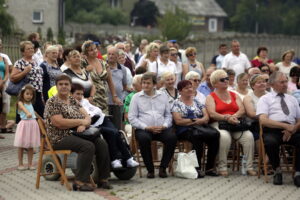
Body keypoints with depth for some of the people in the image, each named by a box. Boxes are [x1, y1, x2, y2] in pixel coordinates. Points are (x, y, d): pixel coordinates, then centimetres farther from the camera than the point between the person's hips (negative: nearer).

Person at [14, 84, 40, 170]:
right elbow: (23, 108, -28)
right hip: (24, 124, -6)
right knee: (21, 146, 2)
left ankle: (30, 164, 13)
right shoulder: (21, 103, -8)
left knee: (31, 146, 7)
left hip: (32, 125, 6)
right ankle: (20, 164, 9)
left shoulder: (31, 104, 14)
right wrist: (28, 113, -48)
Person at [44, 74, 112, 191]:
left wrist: (84, 124, -15)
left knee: (102, 144, -15)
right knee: (88, 146, -30)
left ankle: (103, 179, -11)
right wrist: (81, 121, -13)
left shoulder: (73, 100, 17)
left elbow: (87, 117, 10)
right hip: (61, 138, -7)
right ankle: (80, 182, -28)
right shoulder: (52, 102, -5)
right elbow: (59, 122, -18)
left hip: (77, 134, 7)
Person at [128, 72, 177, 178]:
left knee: (172, 137, -29)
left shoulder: (163, 96, 18)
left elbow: (168, 115, 17)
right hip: (144, 129, -2)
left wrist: (164, 126, -5)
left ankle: (163, 168, -14)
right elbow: (132, 118, 3)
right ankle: (150, 169, -20)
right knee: (144, 138, -36)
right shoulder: (136, 97, 11)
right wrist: (147, 127, -10)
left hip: (161, 128, 2)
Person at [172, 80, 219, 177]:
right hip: (185, 130, -4)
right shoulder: (177, 103, 10)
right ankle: (197, 168, -31)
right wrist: (194, 120, -6)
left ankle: (210, 168, -22)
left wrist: (200, 121, -9)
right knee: (197, 136, -39)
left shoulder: (197, 101, 23)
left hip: (201, 128, 5)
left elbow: (206, 117, 14)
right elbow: (178, 121, -4)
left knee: (215, 134, -28)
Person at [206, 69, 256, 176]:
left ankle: (249, 167, -24)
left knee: (249, 136, -27)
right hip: (219, 124, -4)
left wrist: (234, 116, -13)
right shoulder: (211, 97, 10)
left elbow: (242, 110, 9)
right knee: (224, 136, -38)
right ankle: (222, 167, -28)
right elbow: (212, 114, -6)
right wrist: (226, 118, -20)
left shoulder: (234, 95, 23)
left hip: (235, 123, 4)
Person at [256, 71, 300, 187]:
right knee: (270, 142, -38)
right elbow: (263, 120, -4)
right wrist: (285, 126, -15)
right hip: (272, 130, -3)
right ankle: (277, 171, -12)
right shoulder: (265, 99, 13)